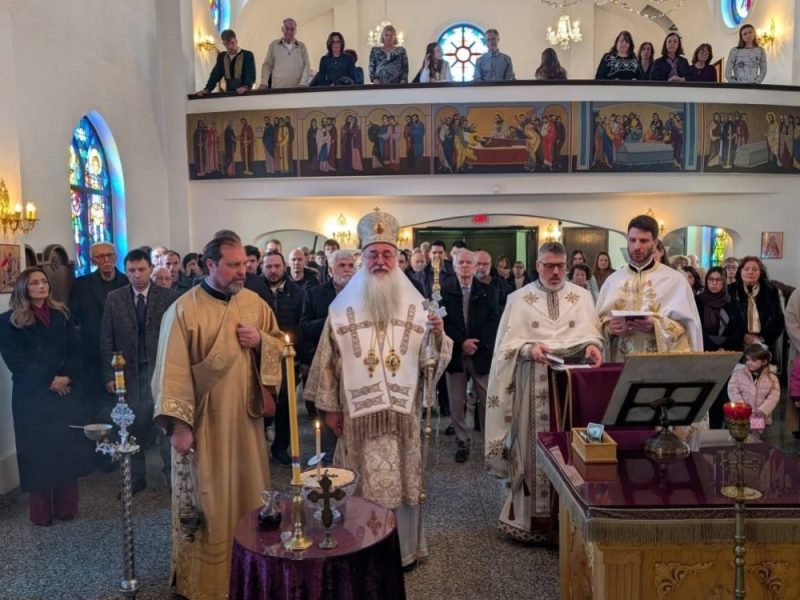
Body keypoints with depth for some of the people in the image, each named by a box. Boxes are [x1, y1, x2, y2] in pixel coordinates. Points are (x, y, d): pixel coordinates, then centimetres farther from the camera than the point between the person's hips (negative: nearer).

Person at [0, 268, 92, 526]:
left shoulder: (61, 315, 12)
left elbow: (77, 351, 6)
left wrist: (68, 377, -11)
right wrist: (49, 381, -15)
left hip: (68, 392, 3)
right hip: (33, 396, -3)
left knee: (68, 449, 5)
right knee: (39, 452, 1)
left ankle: (66, 506, 16)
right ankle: (41, 511, 13)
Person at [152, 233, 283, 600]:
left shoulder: (255, 303, 4)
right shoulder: (184, 310, -11)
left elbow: (281, 345, 12)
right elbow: (172, 370, -13)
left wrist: (261, 340, -10)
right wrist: (178, 425, -17)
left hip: (246, 417, 5)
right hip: (203, 422, -5)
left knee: (249, 493, 14)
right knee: (208, 503, 6)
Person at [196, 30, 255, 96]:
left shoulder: (247, 55, -1)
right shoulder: (221, 56, 13)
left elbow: (251, 75, -12)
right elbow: (215, 75, 10)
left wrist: (246, 87, -32)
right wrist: (207, 89, -6)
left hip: (244, 94, -4)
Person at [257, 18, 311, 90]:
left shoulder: (302, 46, 14)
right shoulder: (274, 45, 13)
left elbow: (306, 66, 6)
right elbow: (267, 65, 12)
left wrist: (303, 84, -9)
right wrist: (264, 83, -1)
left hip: (297, 89, 0)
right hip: (277, 89, 0)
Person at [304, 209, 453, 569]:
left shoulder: (415, 305, 3)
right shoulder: (343, 306, 1)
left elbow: (429, 358, 0)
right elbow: (328, 358, 1)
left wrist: (438, 334, -20)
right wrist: (329, 405, 0)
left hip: (403, 411, 1)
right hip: (358, 412, -1)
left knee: (401, 479, 9)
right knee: (363, 484, 7)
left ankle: (404, 548, 26)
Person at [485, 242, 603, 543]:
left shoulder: (581, 296, 9)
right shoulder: (519, 298, 5)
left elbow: (591, 332, 1)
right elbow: (508, 342, -2)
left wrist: (592, 345, -21)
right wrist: (530, 349, -20)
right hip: (534, 380, -1)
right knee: (534, 443, 1)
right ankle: (531, 515, 12)